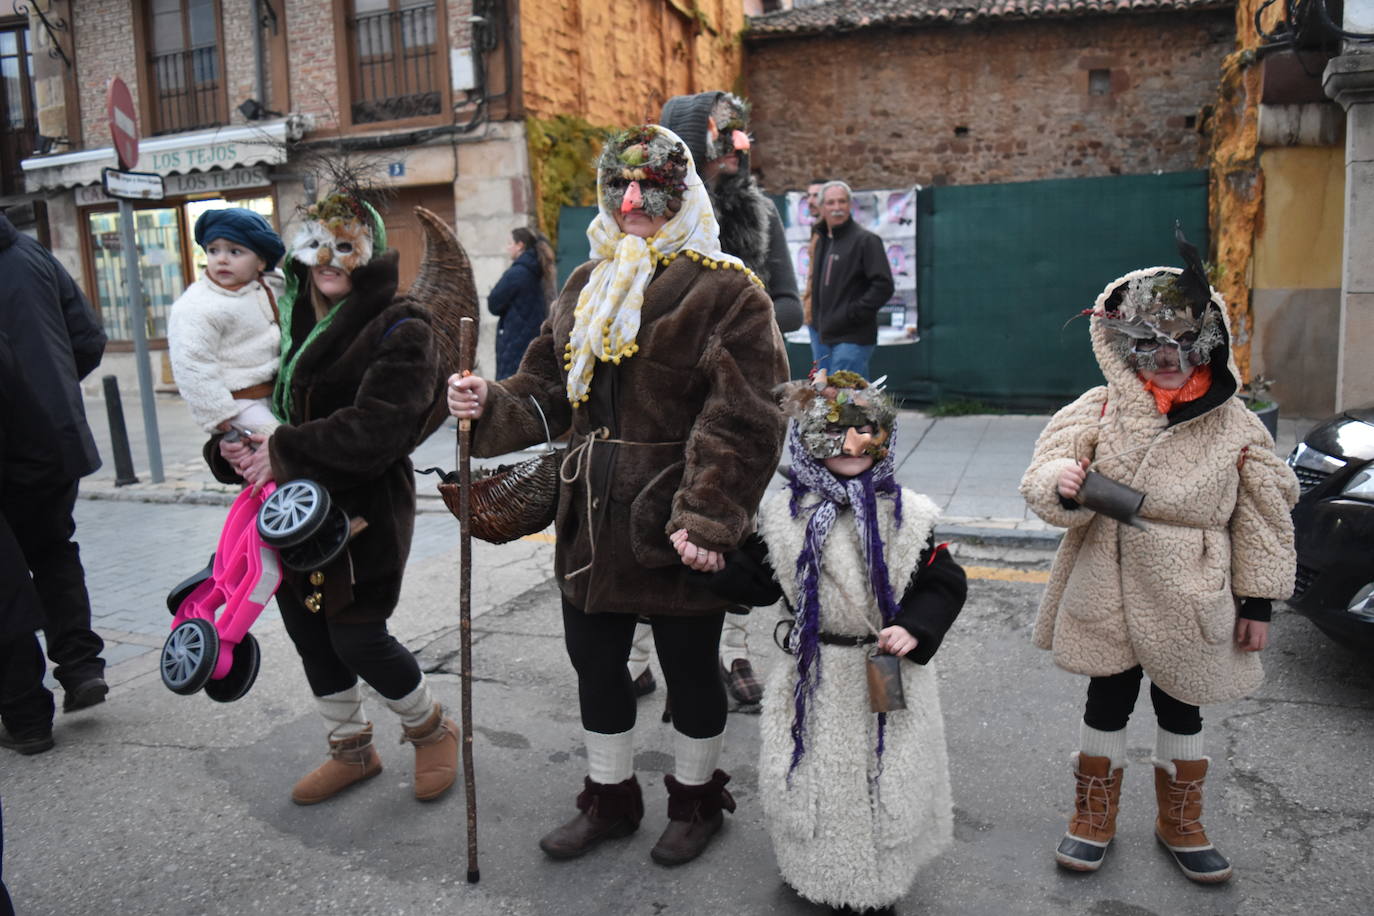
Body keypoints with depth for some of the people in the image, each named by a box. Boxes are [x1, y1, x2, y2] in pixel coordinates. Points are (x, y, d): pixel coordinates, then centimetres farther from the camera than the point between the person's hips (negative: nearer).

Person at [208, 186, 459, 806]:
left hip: (364, 512, -7)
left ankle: (433, 730, 25)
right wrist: (229, 447, -9)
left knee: (359, 639, -4)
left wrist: (285, 451, -26)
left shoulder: (399, 329, -12)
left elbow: (378, 426, -25)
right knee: (309, 634, 15)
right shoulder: (291, 320, 10)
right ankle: (352, 749, 37)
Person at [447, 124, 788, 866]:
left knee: (689, 666, 12)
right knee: (594, 662, 18)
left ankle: (696, 798, 37)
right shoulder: (586, 287, 11)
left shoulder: (725, 291, -10)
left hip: (673, 522, -6)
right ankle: (609, 798, 40)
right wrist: (491, 405, -8)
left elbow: (741, 422, -17)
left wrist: (707, 519, -25)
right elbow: (547, 389, 12)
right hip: (591, 517, 7)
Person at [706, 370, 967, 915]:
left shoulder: (905, 515, -6)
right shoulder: (787, 516, -3)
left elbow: (946, 583, -2)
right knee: (809, 778, 11)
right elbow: (753, 579, 2)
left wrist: (915, 629, -18)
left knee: (885, 780, 9)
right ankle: (817, 871, 37)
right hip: (815, 678, 1)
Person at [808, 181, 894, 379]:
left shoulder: (865, 240, -8)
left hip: (852, 338, -8)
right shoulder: (821, 240, 16)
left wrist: (852, 314, -17)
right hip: (822, 335, 8)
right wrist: (815, 321, 15)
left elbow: (884, 286, -15)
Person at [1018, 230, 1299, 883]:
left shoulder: (1235, 425, -5)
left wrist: (1257, 599, 2)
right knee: (1107, 703, 14)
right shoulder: (1099, 410, -8)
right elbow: (1044, 475, -11)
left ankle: (1180, 823, 41)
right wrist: (1061, 485, -35)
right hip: (1107, 593, -1)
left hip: (1190, 600, 1)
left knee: (1181, 709, 18)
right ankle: (1093, 818, 35)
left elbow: (1264, 517, 1)